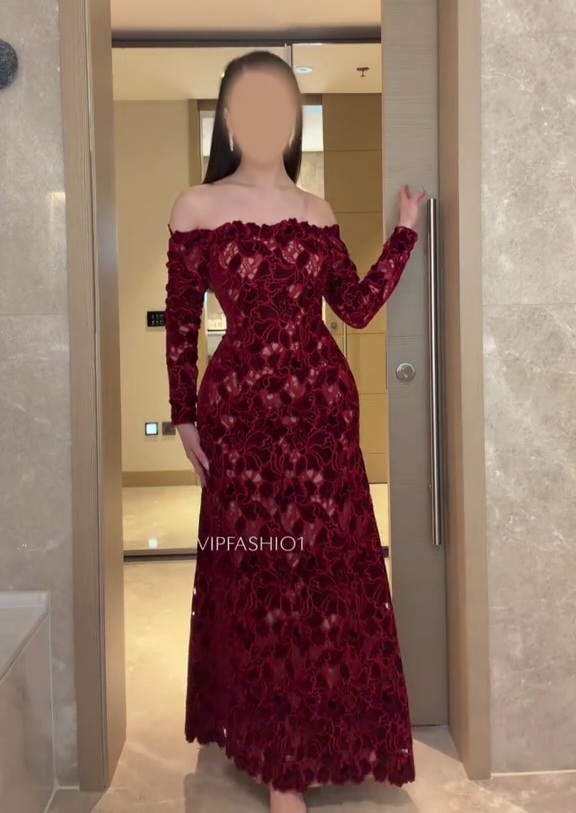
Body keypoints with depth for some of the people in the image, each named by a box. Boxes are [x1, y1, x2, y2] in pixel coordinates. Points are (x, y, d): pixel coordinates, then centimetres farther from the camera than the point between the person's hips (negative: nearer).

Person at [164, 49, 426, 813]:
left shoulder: (317, 212, 9)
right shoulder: (198, 207, -1)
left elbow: (358, 307, 8)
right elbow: (181, 323, 0)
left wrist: (405, 232, 10)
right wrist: (186, 417, -1)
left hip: (323, 407, 4)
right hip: (243, 411, -3)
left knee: (326, 566, 9)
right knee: (259, 574, 4)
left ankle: (312, 733, 31)